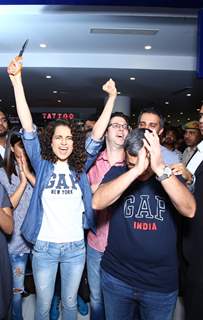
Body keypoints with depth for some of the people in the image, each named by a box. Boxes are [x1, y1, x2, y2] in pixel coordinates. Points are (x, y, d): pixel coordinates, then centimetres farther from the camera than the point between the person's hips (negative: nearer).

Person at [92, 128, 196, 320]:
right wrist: (136, 169, -33)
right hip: (116, 277, 0)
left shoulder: (170, 176, -5)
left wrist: (160, 168, -34)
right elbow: (97, 203, -25)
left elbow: (189, 210, -23)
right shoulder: (118, 173, -7)